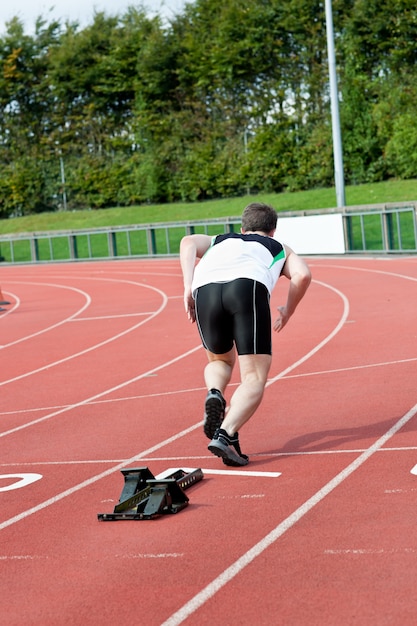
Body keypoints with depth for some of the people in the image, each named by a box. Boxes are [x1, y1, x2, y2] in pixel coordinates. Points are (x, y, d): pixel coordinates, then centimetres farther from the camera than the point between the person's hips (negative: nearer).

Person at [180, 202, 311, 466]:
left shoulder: (219, 241, 41)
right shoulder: (280, 248, 36)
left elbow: (189, 242, 18)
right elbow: (303, 274, 13)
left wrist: (188, 287, 11)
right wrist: (288, 311, 26)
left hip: (205, 289, 3)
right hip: (249, 286, -3)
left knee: (220, 360, 28)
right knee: (254, 378, 0)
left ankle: (215, 395, -3)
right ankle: (226, 435, -22)